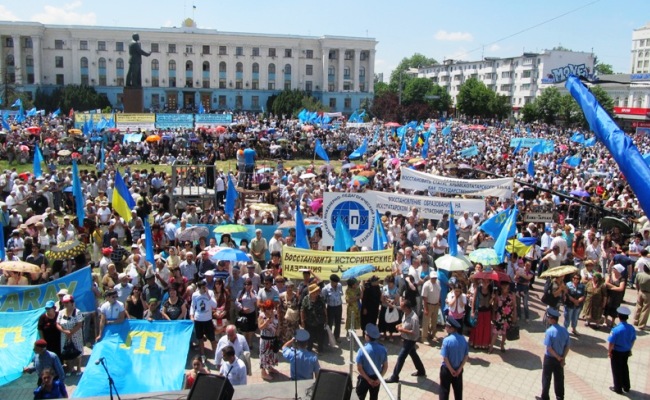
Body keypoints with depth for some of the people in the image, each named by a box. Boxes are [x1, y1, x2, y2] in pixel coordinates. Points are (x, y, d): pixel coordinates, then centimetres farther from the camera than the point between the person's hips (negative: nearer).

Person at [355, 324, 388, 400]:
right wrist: (379, 378, -3)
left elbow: (359, 368, -19)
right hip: (376, 378, 4)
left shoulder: (362, 350, -22)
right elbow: (385, 366, -5)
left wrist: (368, 379, -11)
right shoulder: (383, 349, -10)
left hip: (364, 378, -4)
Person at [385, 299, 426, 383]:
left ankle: (394, 377, 9)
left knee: (401, 357, -2)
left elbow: (415, 332, -28)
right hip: (405, 339, 9)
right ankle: (421, 371, 42)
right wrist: (400, 325, -6)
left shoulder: (414, 318, -32)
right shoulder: (406, 314, -5)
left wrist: (402, 330, -26)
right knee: (413, 355, 24)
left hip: (410, 340, -9)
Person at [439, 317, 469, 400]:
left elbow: (445, 358, -21)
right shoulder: (463, 339, -9)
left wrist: (451, 370, -9)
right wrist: (459, 368, -2)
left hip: (447, 369, -4)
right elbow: (466, 356, -4)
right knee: (458, 389, 21)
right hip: (458, 369, 5)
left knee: (444, 390, 12)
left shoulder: (447, 340, -24)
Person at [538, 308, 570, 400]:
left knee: (546, 379, 11)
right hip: (560, 359, 5)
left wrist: (558, 357, -11)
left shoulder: (549, 331, -24)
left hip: (549, 358, -5)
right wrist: (563, 358, -1)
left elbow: (549, 348, -23)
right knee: (559, 378, 19)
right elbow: (567, 347, -2)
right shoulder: (564, 330, -7)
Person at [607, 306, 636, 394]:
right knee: (625, 368, 25)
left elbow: (611, 343, -21)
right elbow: (633, 341, 3)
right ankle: (626, 387, 40)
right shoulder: (631, 328, -12)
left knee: (617, 370, 13)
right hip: (626, 352, 5)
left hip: (617, 352, -5)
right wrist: (630, 349, 19)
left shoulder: (616, 329, -30)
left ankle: (618, 388, 28)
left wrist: (609, 352, -4)